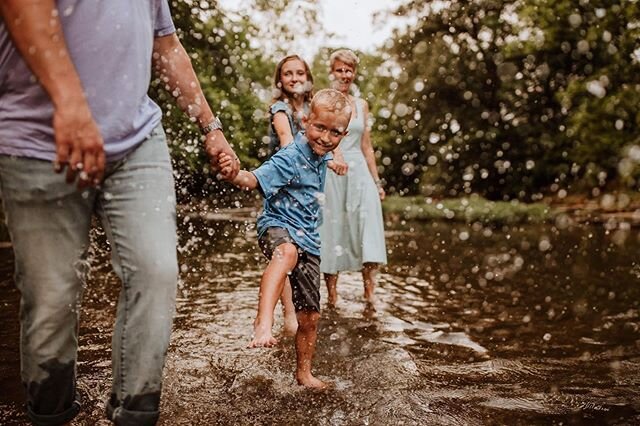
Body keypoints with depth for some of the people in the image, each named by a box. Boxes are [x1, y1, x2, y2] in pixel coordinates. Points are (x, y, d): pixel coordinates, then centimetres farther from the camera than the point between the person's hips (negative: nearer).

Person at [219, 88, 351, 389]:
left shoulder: (323, 157, 6)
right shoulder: (290, 158, -18)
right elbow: (256, 178, -34)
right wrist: (234, 176, -53)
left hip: (308, 239, 7)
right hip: (278, 226, -7)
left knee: (310, 316, 11)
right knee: (286, 252, -46)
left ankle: (303, 373, 31)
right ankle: (263, 323, -58)